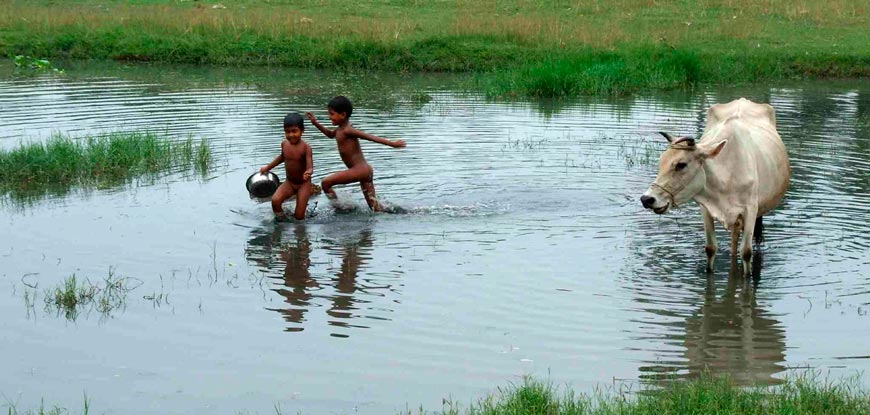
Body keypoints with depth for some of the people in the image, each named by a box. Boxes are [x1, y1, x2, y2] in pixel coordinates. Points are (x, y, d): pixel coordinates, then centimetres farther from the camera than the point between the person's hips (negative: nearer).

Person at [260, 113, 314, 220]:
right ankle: (281, 220, 3)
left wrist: (308, 172, -53)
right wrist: (268, 167, 23)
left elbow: (310, 167, -29)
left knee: (299, 216, -8)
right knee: (275, 200, -24)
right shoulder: (284, 144, -5)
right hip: (289, 182, 4)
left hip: (303, 183, -4)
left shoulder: (305, 147, -21)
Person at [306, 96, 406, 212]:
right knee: (373, 204, 11)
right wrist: (316, 123, 28)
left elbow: (369, 137, -19)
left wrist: (392, 144, -23)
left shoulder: (347, 131, -13)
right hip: (365, 170, 10)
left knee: (326, 183, -5)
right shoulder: (340, 130, 14)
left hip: (359, 170, -10)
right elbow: (330, 134, 38)